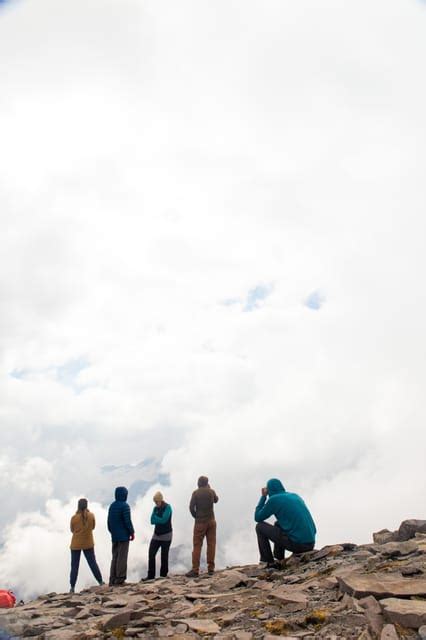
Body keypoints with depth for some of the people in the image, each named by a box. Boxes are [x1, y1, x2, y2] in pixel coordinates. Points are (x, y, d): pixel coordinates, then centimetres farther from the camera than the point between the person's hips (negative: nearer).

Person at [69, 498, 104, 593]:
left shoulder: (74, 517, -13)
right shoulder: (91, 515, -8)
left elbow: (72, 530, 0)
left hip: (76, 544, -1)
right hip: (88, 543, 1)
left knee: (74, 566, 6)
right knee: (93, 563, 11)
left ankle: (72, 587, 6)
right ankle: (101, 582, 14)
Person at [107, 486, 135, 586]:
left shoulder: (112, 506, 9)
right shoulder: (124, 506, -13)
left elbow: (109, 521, 14)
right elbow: (128, 521, -16)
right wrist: (132, 532, -4)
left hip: (114, 536, 7)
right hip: (124, 536, -7)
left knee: (114, 557, 11)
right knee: (122, 558, -2)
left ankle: (112, 580, 11)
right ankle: (120, 579, -3)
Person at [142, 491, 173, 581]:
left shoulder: (167, 507, -11)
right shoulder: (155, 508, 7)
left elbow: (164, 520, -21)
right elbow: (152, 521, -2)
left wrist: (155, 518, -8)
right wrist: (160, 520, -17)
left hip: (166, 535, -6)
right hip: (156, 535, 6)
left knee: (164, 556, 0)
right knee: (151, 554, -3)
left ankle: (163, 575, 13)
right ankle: (151, 575, 3)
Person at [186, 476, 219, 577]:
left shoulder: (196, 493, -6)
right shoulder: (211, 492, 1)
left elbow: (191, 507, -10)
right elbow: (216, 500, 22)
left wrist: (196, 516, 5)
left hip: (200, 522, -2)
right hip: (211, 521, 2)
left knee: (197, 545, 0)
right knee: (211, 544, 6)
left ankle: (195, 570, -3)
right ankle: (211, 568, 6)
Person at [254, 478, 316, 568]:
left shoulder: (273, 499, -4)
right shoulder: (295, 496, 17)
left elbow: (257, 518, 10)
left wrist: (263, 496, 16)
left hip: (296, 543, -7)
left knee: (260, 526, 11)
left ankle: (269, 563, 12)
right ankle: (279, 560, 27)